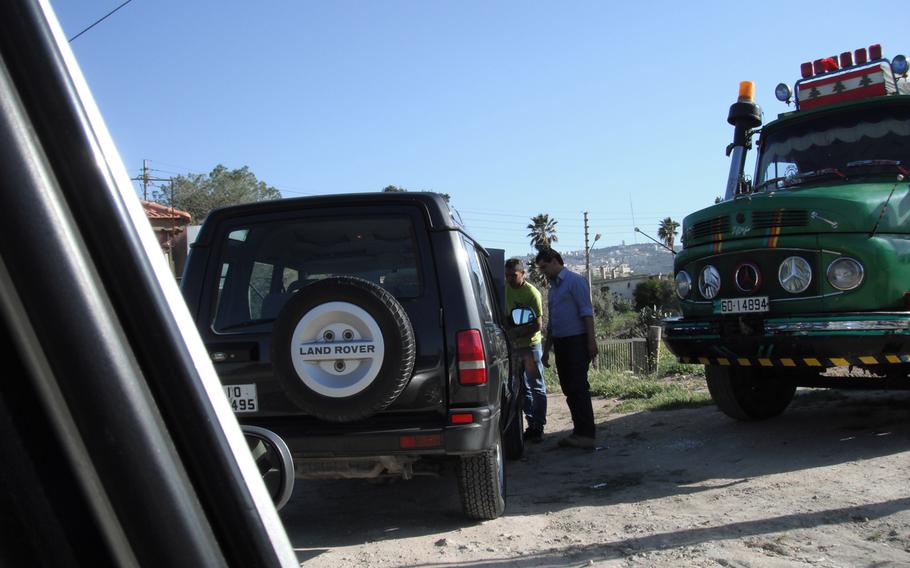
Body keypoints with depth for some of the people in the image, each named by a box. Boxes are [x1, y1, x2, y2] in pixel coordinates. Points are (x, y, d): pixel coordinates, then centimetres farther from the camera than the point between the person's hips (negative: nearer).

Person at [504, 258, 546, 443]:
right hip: (515, 346, 7)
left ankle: (538, 427, 4)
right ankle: (531, 425, 18)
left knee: (537, 388, 1)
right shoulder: (507, 289, 6)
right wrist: (508, 331, 1)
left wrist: (517, 333, -22)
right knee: (523, 388, 10)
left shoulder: (532, 293, -14)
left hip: (531, 345, -7)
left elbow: (538, 325, -17)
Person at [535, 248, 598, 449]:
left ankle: (586, 434, -9)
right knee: (568, 388, 9)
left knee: (579, 387, -10)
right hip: (560, 342, 9)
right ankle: (579, 431, 16)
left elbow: (586, 312, -13)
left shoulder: (574, 281, -6)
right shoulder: (553, 287, 20)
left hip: (576, 340, -9)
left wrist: (591, 340, -20)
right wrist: (546, 350, 24)